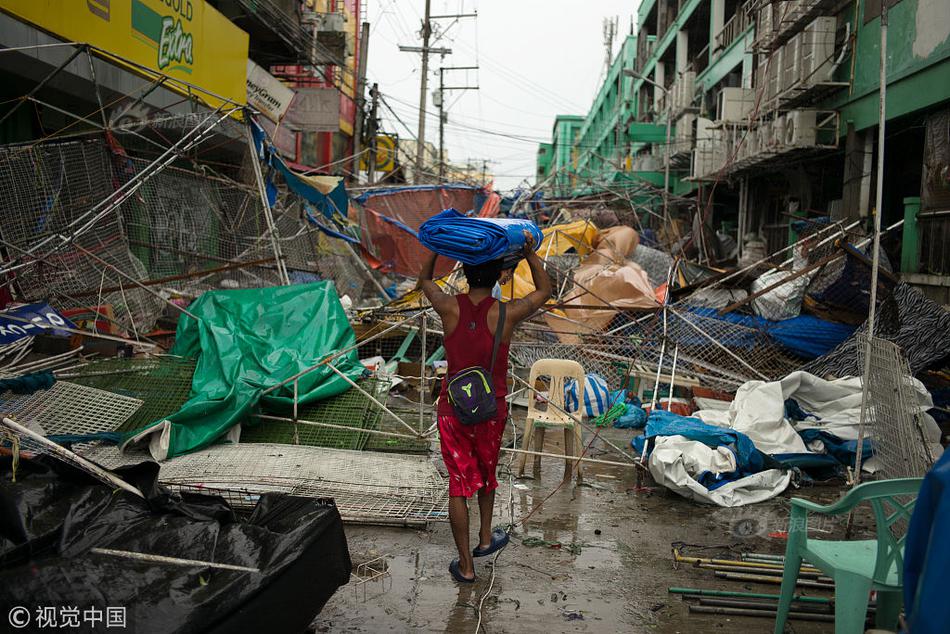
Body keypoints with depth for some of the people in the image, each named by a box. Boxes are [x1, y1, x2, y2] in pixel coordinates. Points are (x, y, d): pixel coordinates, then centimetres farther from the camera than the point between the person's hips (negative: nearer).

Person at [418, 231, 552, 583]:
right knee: (487, 471, 27)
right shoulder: (506, 314, -16)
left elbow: (424, 279, 10)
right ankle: (485, 537, 40)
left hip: (453, 407, 0)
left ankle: (466, 565, 19)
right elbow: (545, 290, 4)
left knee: (459, 483, 10)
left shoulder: (450, 308, -13)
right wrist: (530, 253, 3)